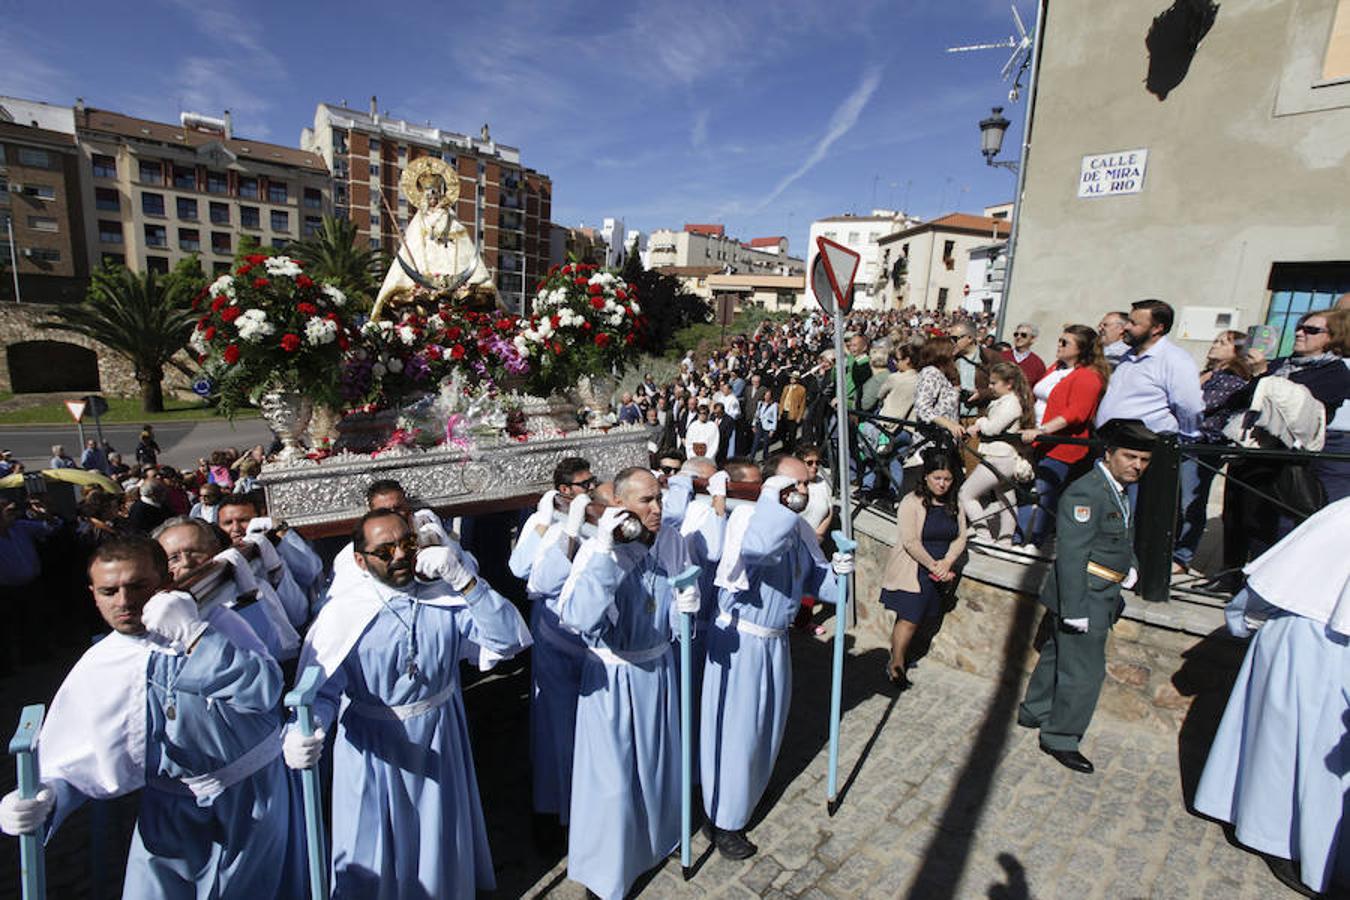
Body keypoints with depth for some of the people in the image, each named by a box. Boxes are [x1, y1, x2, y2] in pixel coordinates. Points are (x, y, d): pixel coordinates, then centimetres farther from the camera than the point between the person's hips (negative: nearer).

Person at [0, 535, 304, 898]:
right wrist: (44, 800, -21)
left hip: (256, 799, -1)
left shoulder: (219, 624, -10)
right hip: (172, 816, 2)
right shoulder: (96, 668, -4)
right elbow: (67, 765, 2)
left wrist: (193, 633, -27)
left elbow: (265, 691, -24)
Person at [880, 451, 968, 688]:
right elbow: (910, 542, -16)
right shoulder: (912, 502, -11)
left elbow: (961, 538, 5)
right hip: (913, 571, -5)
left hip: (938, 574, 5)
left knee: (915, 617, 8)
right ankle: (896, 664, 10)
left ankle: (897, 658, 23)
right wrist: (933, 566, -15)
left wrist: (946, 564, -10)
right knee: (909, 619, -5)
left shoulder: (955, 504, 8)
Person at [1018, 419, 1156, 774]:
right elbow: (1072, 554, -24)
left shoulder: (1119, 491, 11)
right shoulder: (1085, 492, -21)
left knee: (1058, 656, 21)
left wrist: (1130, 567, 9)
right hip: (1084, 597, -10)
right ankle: (1060, 738, 17)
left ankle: (1035, 712, 38)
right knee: (1085, 669, 0)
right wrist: (1075, 609, -25)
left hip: (1100, 598, 10)